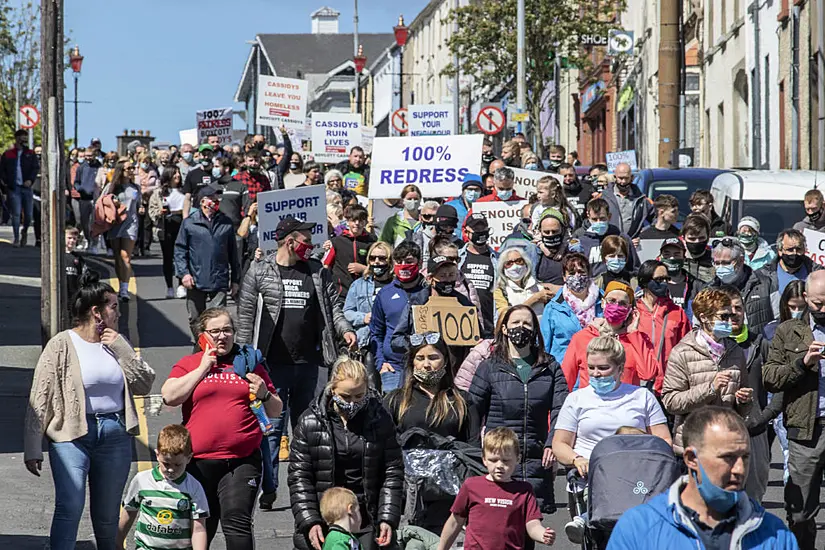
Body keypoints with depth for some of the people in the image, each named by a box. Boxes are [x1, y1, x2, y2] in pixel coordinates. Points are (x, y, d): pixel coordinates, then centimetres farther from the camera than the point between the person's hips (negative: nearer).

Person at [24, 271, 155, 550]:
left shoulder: (117, 343, 11)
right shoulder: (62, 345, -5)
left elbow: (144, 385, 5)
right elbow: (39, 400, -6)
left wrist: (121, 349, -5)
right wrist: (32, 449, -9)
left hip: (115, 434, 5)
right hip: (72, 434, -5)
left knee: (107, 514, 11)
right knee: (70, 506, -18)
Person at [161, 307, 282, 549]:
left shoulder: (249, 363, 13)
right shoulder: (189, 364, 10)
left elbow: (276, 411, 16)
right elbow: (169, 397, -9)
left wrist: (264, 395, -6)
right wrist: (203, 368, -6)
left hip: (242, 462, -1)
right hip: (198, 462, 1)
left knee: (237, 523, -14)